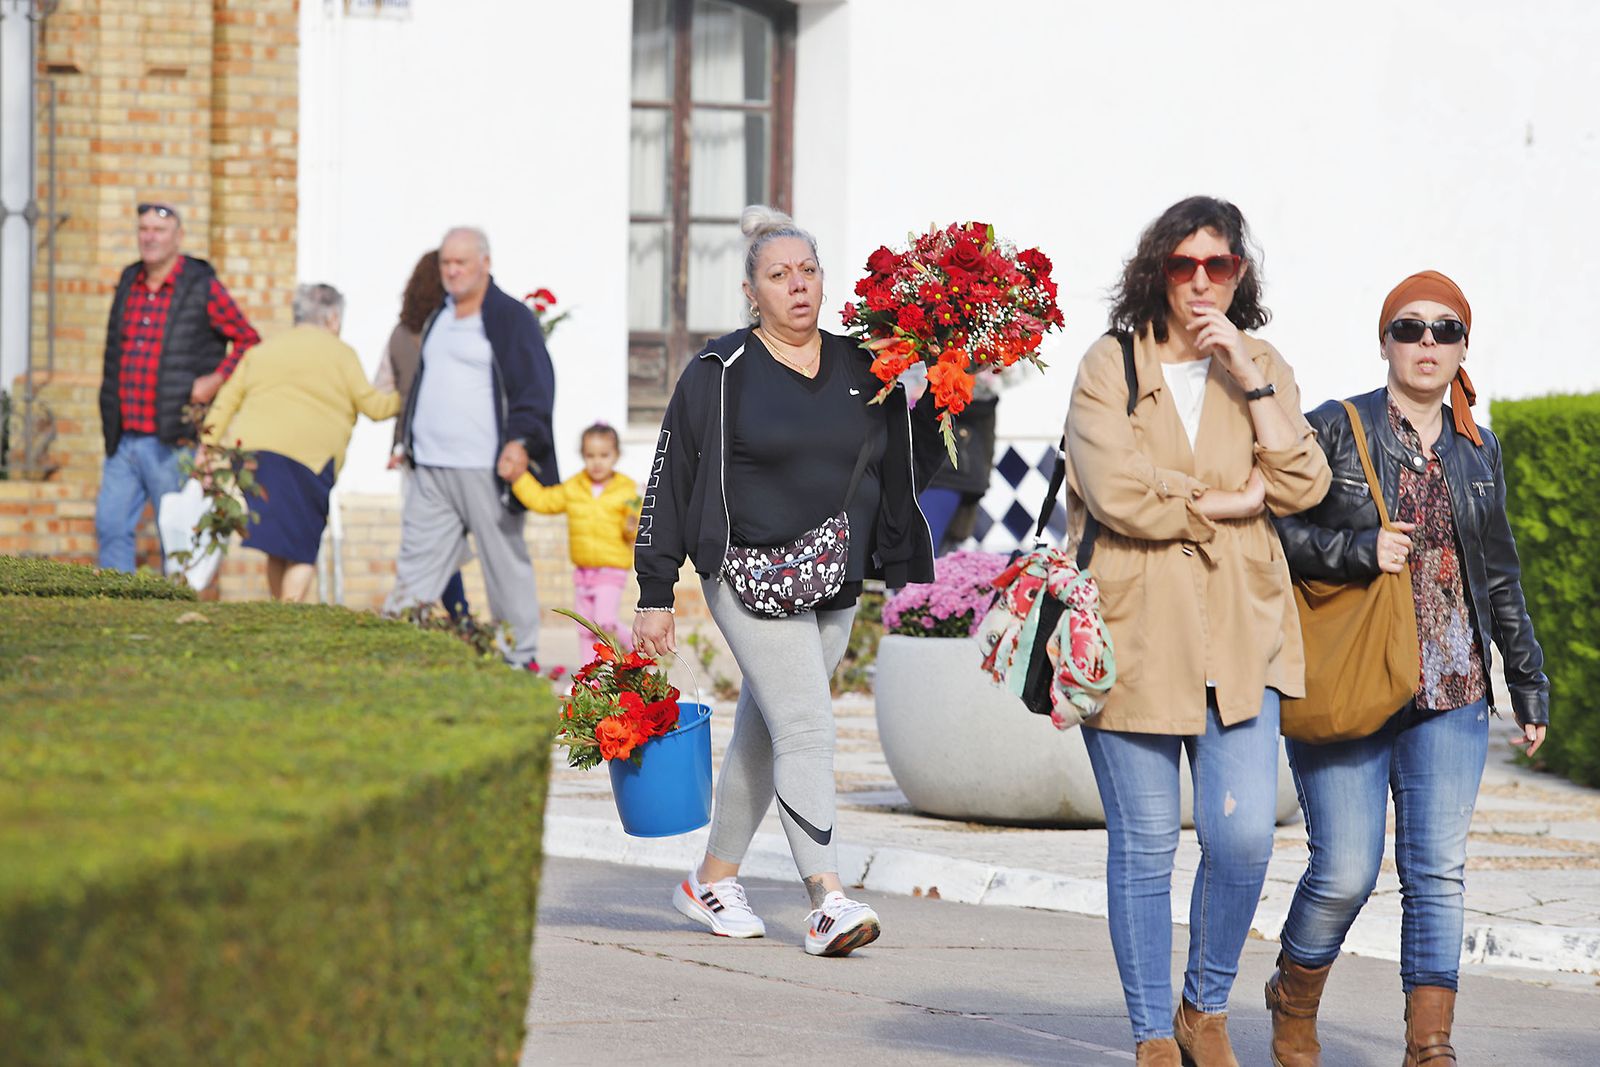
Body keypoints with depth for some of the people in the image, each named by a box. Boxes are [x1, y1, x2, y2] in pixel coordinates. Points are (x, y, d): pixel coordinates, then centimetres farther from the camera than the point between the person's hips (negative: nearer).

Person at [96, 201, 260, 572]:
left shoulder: (202, 288, -4)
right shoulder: (128, 284, 12)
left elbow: (249, 341, 0)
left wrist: (217, 379, -15)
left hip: (173, 443, -6)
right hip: (124, 440, 6)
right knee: (111, 526, 2)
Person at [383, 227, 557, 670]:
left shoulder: (512, 318, -3)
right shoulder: (438, 321, 19)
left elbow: (536, 387, -10)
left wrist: (521, 441, -23)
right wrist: (409, 442, 27)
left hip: (487, 468, -6)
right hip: (430, 469, 6)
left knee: (505, 563, 1)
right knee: (417, 565, 3)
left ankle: (521, 657, 10)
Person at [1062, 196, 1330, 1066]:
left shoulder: (1261, 369, 13)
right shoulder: (1110, 367, 1)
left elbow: (1302, 487, -1)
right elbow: (1117, 493, -12)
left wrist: (1249, 378, -7)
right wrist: (1232, 502, -3)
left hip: (1238, 634, 2)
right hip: (1132, 629, -2)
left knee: (1243, 835, -9)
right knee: (1144, 846, 0)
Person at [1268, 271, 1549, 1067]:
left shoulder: (1477, 451, 13)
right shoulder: (1336, 429, -1)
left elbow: (1499, 576, 20)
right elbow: (1266, 526, -4)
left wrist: (1529, 685, 19)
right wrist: (1358, 551, -17)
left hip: (1450, 693, 4)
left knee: (1438, 871, -5)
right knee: (1345, 872, -6)